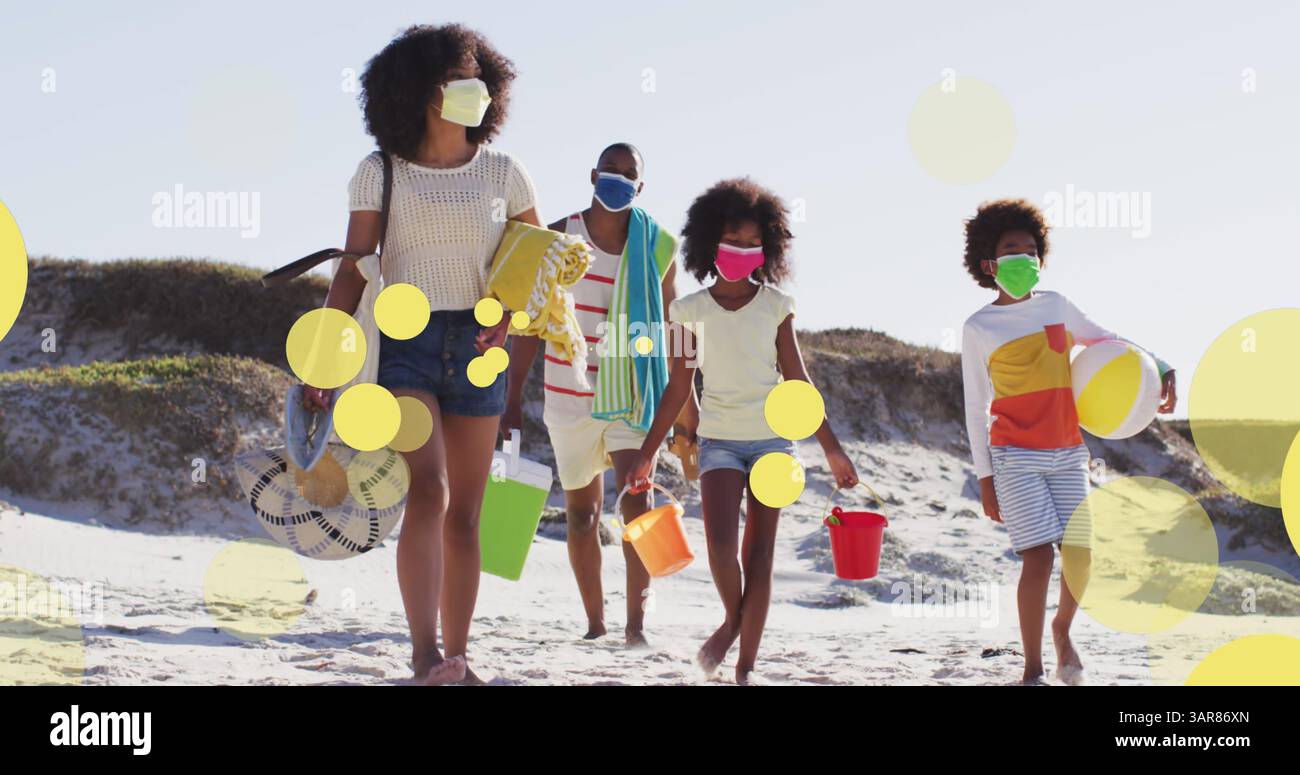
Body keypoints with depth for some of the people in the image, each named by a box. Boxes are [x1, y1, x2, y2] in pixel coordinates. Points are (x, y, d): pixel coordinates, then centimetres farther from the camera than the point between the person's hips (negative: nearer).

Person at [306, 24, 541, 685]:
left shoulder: (502, 174, 7)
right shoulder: (379, 173, 2)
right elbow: (353, 270, 0)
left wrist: (508, 313, -8)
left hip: (475, 349, 3)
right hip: (403, 340, -3)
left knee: (464, 512, 5)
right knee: (428, 488, -21)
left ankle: (456, 659, 12)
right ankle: (425, 655, -26)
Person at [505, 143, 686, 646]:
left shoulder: (658, 248, -1)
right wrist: (514, 397, -4)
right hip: (570, 397, 1)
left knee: (637, 500, -19)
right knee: (582, 514, 9)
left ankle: (637, 619, -16)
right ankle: (595, 623, 22)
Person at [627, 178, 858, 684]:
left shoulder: (775, 306, 2)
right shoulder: (692, 310, 1)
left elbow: (799, 383, 5)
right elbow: (678, 390, 5)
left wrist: (832, 450, 4)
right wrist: (647, 453, 3)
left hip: (773, 438, 1)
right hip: (720, 439, -1)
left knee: (760, 552, -1)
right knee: (721, 542, -19)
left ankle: (746, 667, 3)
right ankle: (733, 619, 10)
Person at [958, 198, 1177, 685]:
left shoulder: (1056, 306, 8)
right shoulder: (979, 329, -2)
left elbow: (1108, 342, 19)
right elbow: (976, 408, 1)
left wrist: (1159, 368, 2)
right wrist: (985, 480, -1)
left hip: (1068, 453, 4)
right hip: (1016, 458, -4)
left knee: (1081, 554, 1)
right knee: (1039, 557, -13)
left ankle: (1062, 628, 32)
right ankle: (1032, 671, -2)